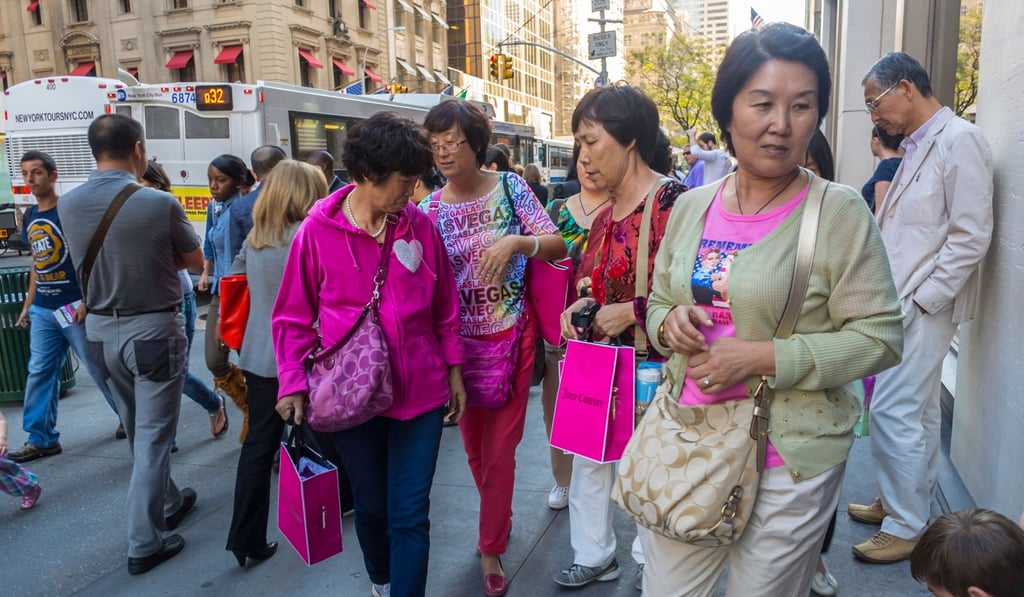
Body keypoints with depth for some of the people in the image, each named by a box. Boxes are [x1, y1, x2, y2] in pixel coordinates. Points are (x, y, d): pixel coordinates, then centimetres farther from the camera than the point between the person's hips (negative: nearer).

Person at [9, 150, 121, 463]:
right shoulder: (30, 216, 11)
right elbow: (37, 264, 18)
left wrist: (86, 302, -19)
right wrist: (28, 305, 17)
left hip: (74, 305, -7)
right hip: (42, 309, 7)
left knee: (100, 368, 2)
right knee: (40, 373, 8)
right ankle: (41, 439, 17)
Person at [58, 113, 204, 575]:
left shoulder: (68, 205, -3)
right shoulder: (159, 203, -18)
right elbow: (195, 260, -4)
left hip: (101, 329, 6)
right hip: (153, 328, -6)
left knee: (137, 428, 20)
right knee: (153, 433, 3)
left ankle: (167, 502, 38)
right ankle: (143, 543, 8)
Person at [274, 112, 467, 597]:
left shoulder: (420, 225, -3)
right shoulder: (318, 230, -9)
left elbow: (445, 308, 5)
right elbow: (294, 317, -2)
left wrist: (454, 370, 8)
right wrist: (293, 383, -9)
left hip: (420, 391, 0)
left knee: (410, 514, 4)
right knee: (371, 505, 20)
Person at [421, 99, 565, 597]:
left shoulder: (510, 187, -5)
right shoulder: (429, 209, -1)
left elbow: (557, 245, -8)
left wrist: (516, 242, -27)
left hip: (512, 335, -2)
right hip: (458, 338, 3)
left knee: (500, 448, 3)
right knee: (473, 444, 16)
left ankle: (491, 550, 23)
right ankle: (498, 520, 45)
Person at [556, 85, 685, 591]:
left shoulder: (671, 200, -16)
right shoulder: (605, 210, 10)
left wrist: (632, 313, -22)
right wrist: (579, 308, 3)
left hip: (650, 364, -8)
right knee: (589, 458, 17)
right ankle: (593, 557, 37)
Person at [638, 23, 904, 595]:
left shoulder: (840, 212, -10)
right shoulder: (692, 207, 4)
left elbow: (879, 335, -10)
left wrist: (764, 358, -20)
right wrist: (669, 321, -10)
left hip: (790, 459, -4)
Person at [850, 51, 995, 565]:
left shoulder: (959, 140, -13)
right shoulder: (917, 146, 14)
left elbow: (971, 237, -17)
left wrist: (920, 301, -16)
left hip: (924, 306, -8)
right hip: (903, 304, 9)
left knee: (894, 412, -5)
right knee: (917, 411, 17)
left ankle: (905, 526, 10)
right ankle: (900, 502, 29)